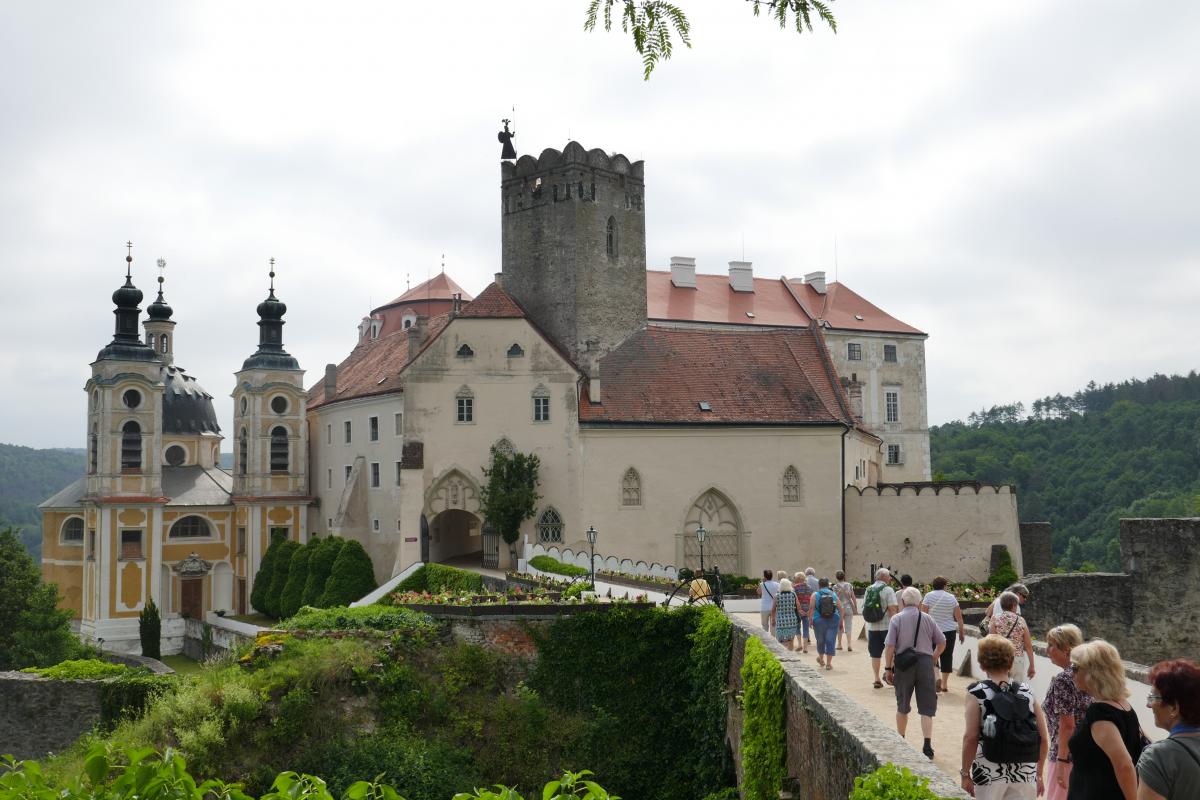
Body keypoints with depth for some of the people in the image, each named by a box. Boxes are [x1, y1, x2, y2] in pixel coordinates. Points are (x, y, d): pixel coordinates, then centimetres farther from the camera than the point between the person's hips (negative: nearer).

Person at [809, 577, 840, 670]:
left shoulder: (815, 595, 0)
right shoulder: (834, 594, 7)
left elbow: (811, 609, -8)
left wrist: (810, 620, -2)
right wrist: (841, 622, 11)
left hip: (819, 621, -1)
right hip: (833, 621, 1)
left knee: (820, 641, 15)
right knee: (830, 642, 3)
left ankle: (821, 659, 33)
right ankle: (829, 663, 1)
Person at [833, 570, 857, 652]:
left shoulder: (835, 586, -6)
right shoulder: (849, 585, 2)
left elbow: (835, 599, -9)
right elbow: (853, 598, 3)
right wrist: (855, 608, 11)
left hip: (839, 608, -1)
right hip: (848, 607, 1)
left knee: (839, 626, 12)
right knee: (848, 626, 1)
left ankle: (839, 644, 18)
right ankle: (849, 644, -12)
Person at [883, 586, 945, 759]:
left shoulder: (897, 619, -3)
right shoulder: (927, 618, 4)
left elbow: (889, 646, -9)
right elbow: (942, 642, 9)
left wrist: (888, 668, -1)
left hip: (903, 663, -1)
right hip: (925, 662, 1)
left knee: (902, 706, 16)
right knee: (927, 706, 2)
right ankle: (927, 745, -9)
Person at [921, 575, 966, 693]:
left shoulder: (928, 596, -2)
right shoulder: (951, 598, 3)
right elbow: (959, 617, 4)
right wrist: (962, 632, 11)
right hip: (949, 631, 2)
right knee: (947, 656, 9)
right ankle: (944, 684, 11)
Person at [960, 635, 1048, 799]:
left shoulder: (977, 693, -5)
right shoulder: (1027, 692, 5)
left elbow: (970, 737, -12)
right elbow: (1043, 739, 4)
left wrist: (965, 773, -3)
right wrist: (1039, 774, 15)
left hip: (989, 773, -3)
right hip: (1026, 773, 3)